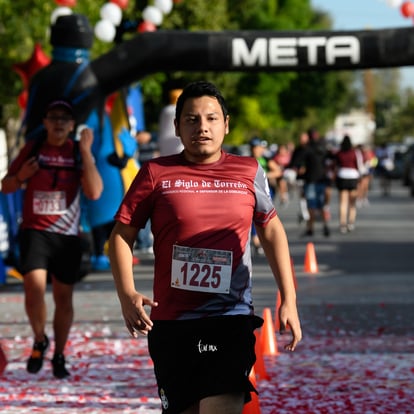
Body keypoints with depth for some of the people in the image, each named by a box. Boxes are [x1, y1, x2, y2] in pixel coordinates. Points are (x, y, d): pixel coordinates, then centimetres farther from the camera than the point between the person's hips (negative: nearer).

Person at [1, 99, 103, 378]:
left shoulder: (80, 153, 2)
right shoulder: (32, 149, 4)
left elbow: (94, 192, -13)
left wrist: (86, 151, -16)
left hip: (68, 236, 1)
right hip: (35, 231, -1)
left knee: (64, 297, 6)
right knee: (34, 288, -18)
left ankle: (59, 356, 22)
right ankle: (39, 341, 8)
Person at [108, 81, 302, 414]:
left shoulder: (250, 173, 7)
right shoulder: (156, 174, 2)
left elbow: (272, 230, 18)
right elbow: (122, 234, 3)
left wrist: (289, 301, 10)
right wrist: (127, 295, -13)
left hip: (231, 319, -1)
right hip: (170, 323, 1)